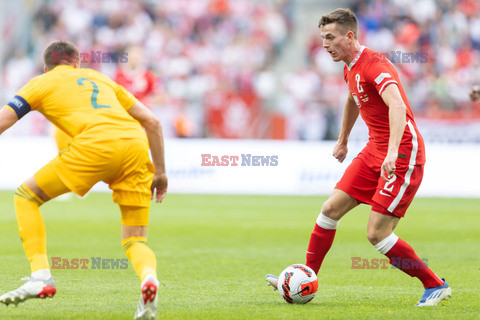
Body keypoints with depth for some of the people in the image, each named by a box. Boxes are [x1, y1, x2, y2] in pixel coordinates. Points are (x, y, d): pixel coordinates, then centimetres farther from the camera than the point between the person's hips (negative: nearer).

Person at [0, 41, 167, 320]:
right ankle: (148, 276, -23)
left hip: (97, 144, -4)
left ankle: (41, 277, 0)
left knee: (26, 197, 14)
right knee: (135, 241, 12)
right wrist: (160, 171, 32)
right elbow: (152, 122, 28)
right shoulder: (100, 78, 34)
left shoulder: (42, 83, 23)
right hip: (136, 144, 4)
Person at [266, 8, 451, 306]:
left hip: (403, 155, -9)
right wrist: (343, 140, 42)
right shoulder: (351, 69, 10)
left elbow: (397, 106, -37)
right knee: (331, 209, 6)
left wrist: (393, 152, -49)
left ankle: (436, 286, 0)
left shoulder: (374, 64, -21)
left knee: (377, 234, -12)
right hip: (374, 150, 9)